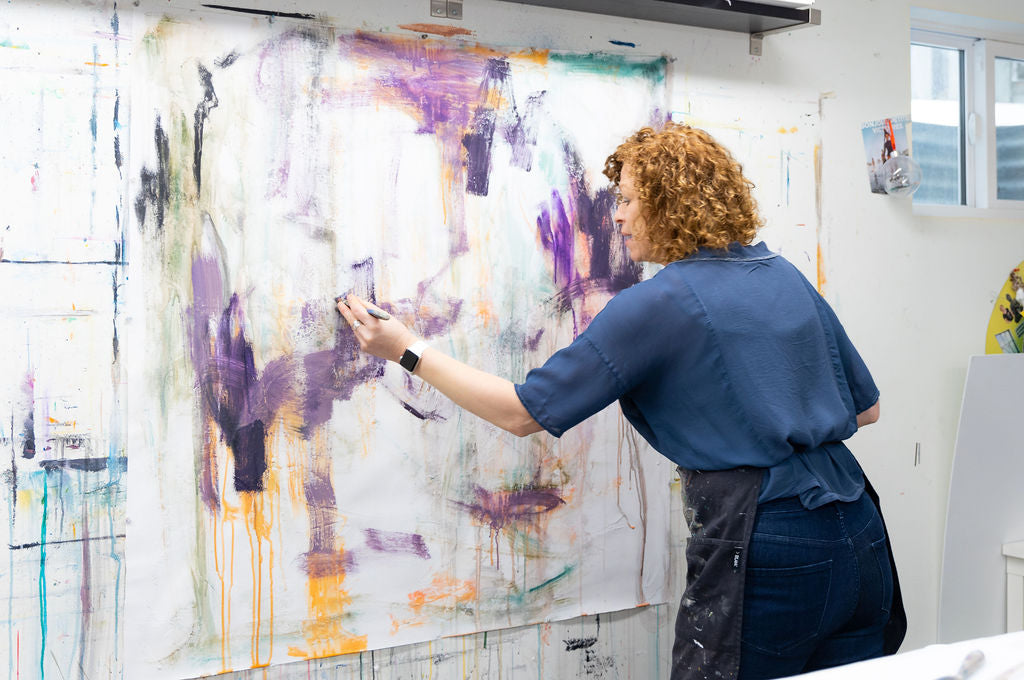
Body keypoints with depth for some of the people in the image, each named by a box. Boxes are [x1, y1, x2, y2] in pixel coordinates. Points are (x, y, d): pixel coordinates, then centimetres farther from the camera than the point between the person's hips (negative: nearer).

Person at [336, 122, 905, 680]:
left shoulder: (658, 305, -11)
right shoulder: (788, 278, 8)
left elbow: (523, 412, -9)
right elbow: (867, 409, 16)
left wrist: (407, 350, -3)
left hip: (766, 554, -7)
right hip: (860, 540, 7)